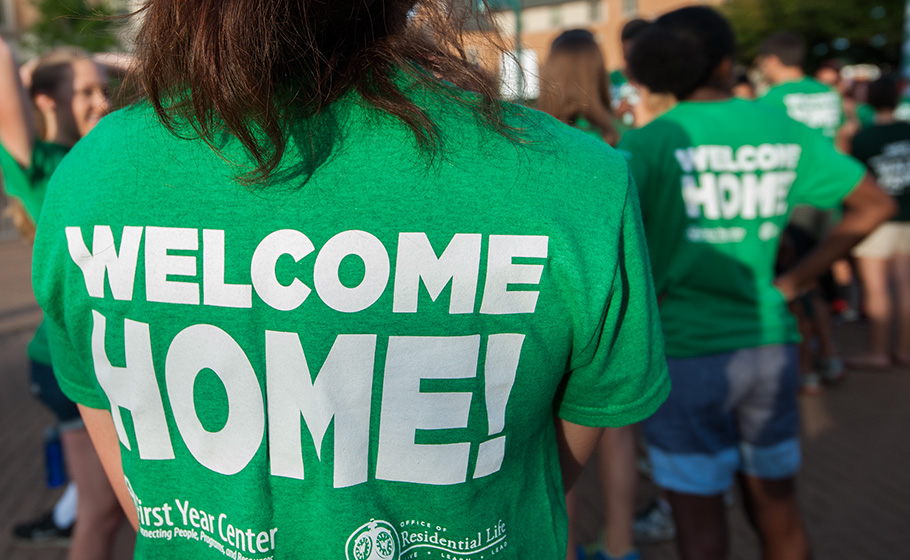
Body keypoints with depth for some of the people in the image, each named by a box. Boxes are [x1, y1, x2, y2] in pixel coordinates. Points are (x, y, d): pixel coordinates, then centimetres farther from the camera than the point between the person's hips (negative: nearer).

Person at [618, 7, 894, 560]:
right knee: (777, 508, 20)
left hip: (685, 352, -4)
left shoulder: (651, 142, -10)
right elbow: (874, 204, 10)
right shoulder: (788, 134, 2)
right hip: (768, 344, 4)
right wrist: (796, 279, 9)